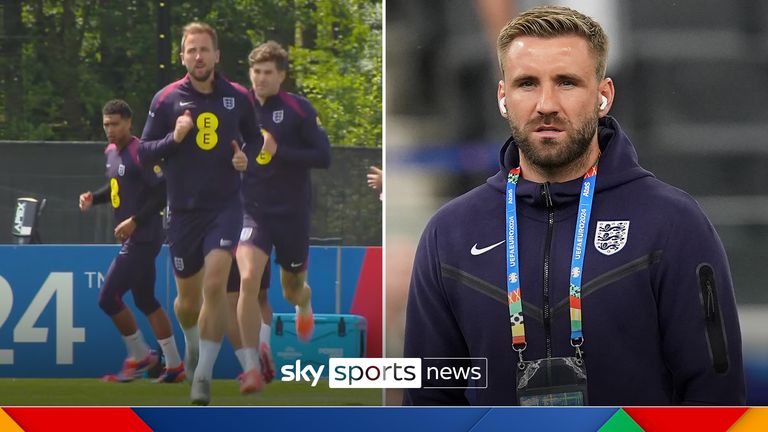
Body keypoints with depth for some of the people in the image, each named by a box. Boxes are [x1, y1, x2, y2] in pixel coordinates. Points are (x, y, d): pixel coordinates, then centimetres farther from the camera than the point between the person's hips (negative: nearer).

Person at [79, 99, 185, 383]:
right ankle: (174, 366, 18)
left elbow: (163, 192, -19)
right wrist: (94, 197, 8)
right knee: (145, 301, 14)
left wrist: (135, 220, -21)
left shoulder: (140, 153, -16)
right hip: (133, 240, 10)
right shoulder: (111, 152, 12)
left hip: (143, 239, -10)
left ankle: (140, 355, 5)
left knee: (108, 298, -9)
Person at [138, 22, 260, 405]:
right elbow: (144, 151, 2)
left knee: (215, 285, -19)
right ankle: (193, 345, 45)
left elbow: (255, 140, 15)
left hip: (225, 205, -1)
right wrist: (173, 137, -17)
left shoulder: (238, 97, 1)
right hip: (183, 210, 1)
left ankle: (203, 377, -16)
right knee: (188, 297, 10)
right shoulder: (166, 99, -1)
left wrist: (247, 159, -7)